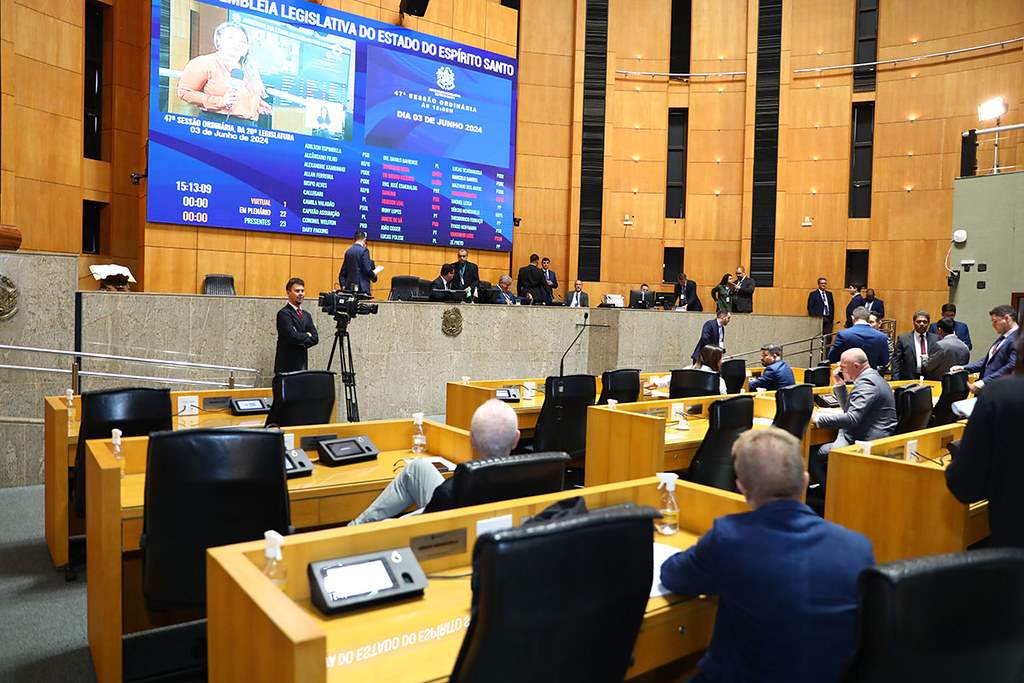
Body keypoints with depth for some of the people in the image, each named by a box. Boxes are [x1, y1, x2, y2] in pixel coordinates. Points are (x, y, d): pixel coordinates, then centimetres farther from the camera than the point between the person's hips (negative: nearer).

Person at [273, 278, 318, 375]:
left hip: (302, 365, 6)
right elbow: (292, 337, -19)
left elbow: (315, 338, 6)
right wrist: (307, 336, -2)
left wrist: (301, 338, -9)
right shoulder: (284, 314, -7)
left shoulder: (307, 315, 16)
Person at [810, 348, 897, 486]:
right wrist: (839, 384, 14)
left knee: (814, 456, -12)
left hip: (866, 442, -11)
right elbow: (849, 408, 26)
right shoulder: (871, 377, 16)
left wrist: (817, 418, -24)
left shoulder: (867, 383, -18)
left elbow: (851, 419, -27)